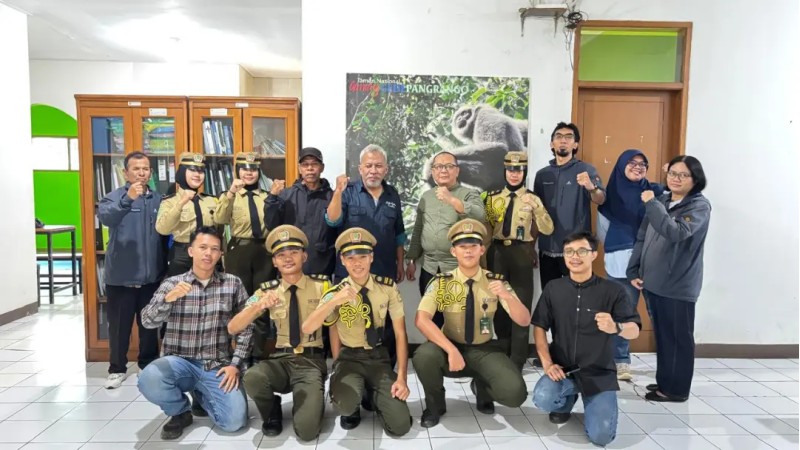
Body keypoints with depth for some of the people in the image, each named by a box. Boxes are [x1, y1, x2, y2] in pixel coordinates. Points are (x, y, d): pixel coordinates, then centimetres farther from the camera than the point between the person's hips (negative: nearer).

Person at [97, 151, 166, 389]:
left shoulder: (158, 199, 6)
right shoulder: (115, 197, -4)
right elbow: (105, 217, -26)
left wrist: (165, 267, 7)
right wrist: (128, 198, -42)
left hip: (152, 276, 3)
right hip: (121, 277, -3)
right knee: (119, 326, 7)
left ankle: (149, 365, 30)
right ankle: (117, 369, 24)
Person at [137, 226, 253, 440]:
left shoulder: (233, 283, 1)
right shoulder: (172, 284, 1)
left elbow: (245, 327, 1)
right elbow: (148, 321, -12)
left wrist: (236, 364, -8)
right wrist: (168, 299, -31)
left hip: (218, 365, 0)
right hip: (179, 362, 0)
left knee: (234, 421, -17)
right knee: (149, 379, -33)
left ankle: (201, 395, 17)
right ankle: (181, 411, 3)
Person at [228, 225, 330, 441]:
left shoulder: (321, 285, 2)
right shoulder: (267, 291, 5)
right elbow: (232, 328, -2)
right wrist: (259, 306, -19)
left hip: (311, 361, -2)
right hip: (280, 359, 2)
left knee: (307, 430, -21)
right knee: (252, 378, -33)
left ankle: (311, 402, 15)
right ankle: (272, 413, 2)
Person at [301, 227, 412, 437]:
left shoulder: (388, 288, -7)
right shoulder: (336, 293, -10)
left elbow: (400, 333, -4)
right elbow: (307, 329, -23)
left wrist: (401, 377, -11)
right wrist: (333, 301, -37)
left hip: (379, 357, 2)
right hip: (350, 358, -1)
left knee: (400, 426, -12)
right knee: (344, 402, -34)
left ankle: (374, 396, 22)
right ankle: (352, 410, 6)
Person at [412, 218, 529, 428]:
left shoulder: (496, 281, -7)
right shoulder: (441, 282, -11)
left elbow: (524, 321, -11)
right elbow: (421, 320, -24)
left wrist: (507, 296, -33)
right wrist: (451, 350, -35)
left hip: (484, 350, 1)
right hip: (451, 347, -1)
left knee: (515, 392, -23)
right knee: (423, 356, -34)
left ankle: (482, 388, 14)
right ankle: (435, 404, -1)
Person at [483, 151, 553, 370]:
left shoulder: (532, 199, 4)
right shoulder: (492, 198, 9)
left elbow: (548, 230, -9)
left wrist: (536, 207, -24)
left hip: (521, 257, -2)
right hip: (496, 255, 2)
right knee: (499, 306, 10)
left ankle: (517, 361, 12)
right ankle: (503, 356, 26)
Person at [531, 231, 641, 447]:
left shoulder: (613, 290, -6)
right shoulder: (553, 288, 0)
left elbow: (634, 330, -13)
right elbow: (539, 326, 4)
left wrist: (616, 327, -37)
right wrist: (547, 363, -8)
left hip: (599, 373, -1)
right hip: (563, 370, 2)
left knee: (601, 436, -16)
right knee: (543, 399, -28)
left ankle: (589, 402, 20)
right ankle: (567, 400, 11)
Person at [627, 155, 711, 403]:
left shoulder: (699, 205, -9)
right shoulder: (661, 201, 9)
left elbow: (676, 233, -28)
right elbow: (642, 238, 11)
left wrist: (651, 204, -23)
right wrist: (634, 271, 5)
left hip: (679, 286, -6)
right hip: (652, 281, 6)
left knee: (679, 338, 5)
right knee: (661, 334, 16)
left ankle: (676, 389, 18)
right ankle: (664, 380, 29)